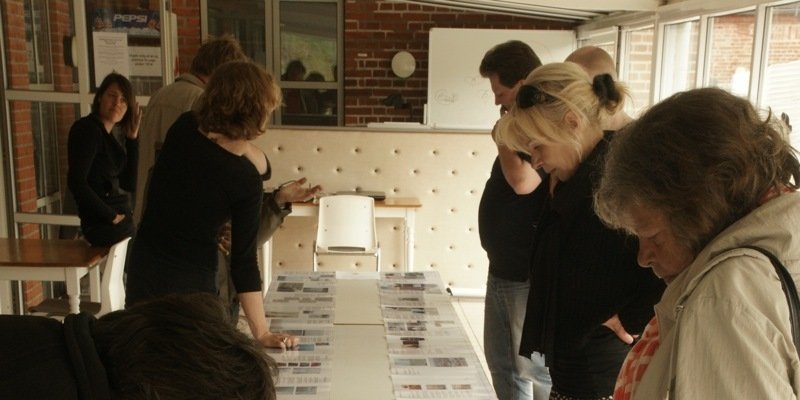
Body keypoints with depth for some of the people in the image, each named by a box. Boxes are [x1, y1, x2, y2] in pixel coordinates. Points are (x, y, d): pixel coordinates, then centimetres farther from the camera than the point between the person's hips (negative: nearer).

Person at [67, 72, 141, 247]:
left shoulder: (107, 135, 12)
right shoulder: (87, 129, -11)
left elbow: (129, 184, 6)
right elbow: (76, 182, -21)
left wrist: (132, 138, 3)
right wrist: (111, 216, -15)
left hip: (120, 221, 8)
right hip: (103, 225, -8)